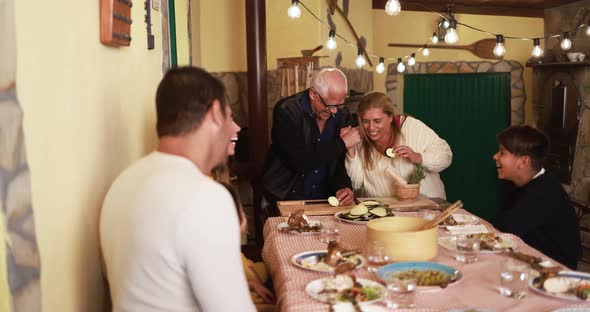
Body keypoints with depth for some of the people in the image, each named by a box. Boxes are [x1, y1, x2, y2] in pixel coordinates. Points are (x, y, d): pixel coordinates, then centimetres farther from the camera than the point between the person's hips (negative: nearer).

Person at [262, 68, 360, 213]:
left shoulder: (342, 115, 3)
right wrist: (342, 143, -19)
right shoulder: (286, 111, -15)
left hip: (323, 196, 4)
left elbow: (341, 161, 7)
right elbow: (298, 162, -23)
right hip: (287, 197, -4)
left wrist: (343, 186, -14)